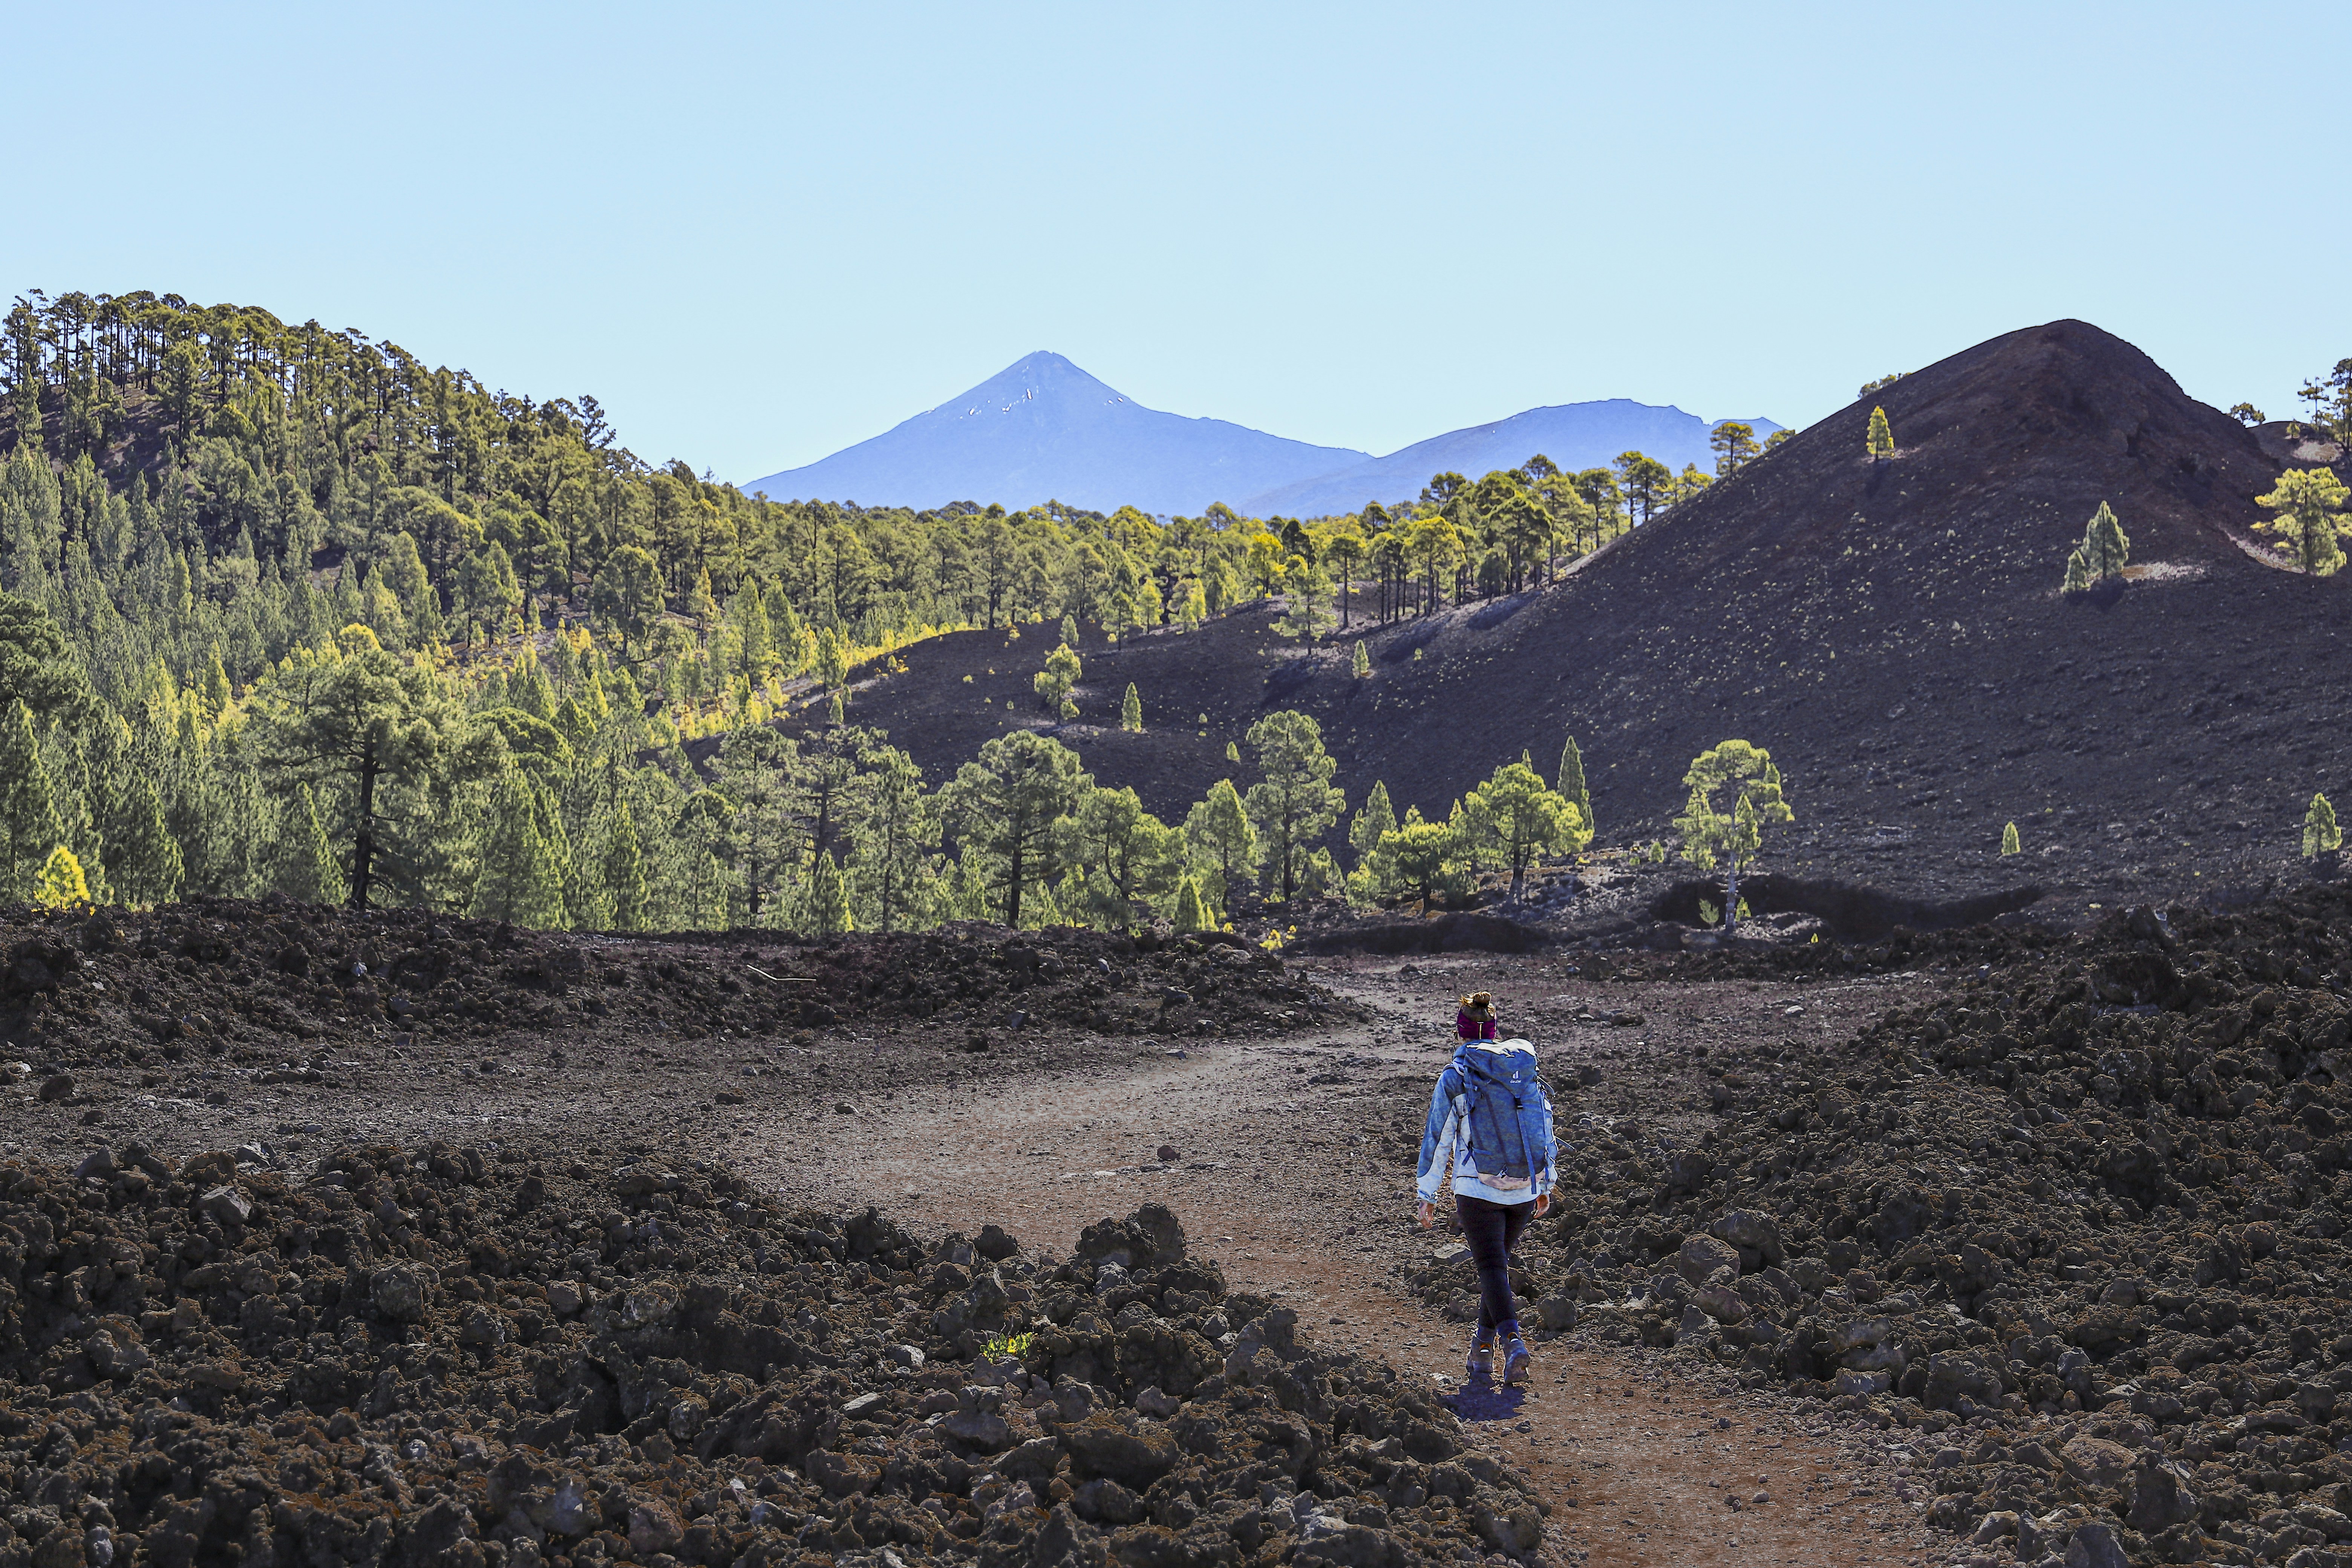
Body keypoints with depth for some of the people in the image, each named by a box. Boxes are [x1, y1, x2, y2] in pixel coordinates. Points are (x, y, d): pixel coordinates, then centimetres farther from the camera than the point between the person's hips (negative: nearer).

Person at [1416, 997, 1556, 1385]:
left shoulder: (1455, 1077, -6)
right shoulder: (1526, 1071, 7)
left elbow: (1437, 1139, -4)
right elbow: (1546, 1129, 12)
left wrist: (1427, 1196, 4)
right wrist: (1545, 1186, 21)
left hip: (1478, 1190, -4)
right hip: (1525, 1189, 4)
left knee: (1492, 1267, -4)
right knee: (1499, 1262, 19)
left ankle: (1512, 1340, -26)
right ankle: (1483, 1349, 24)